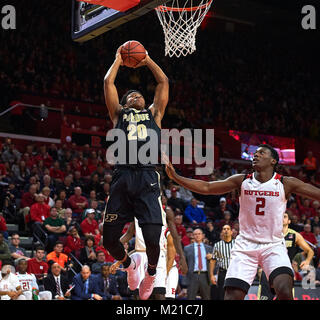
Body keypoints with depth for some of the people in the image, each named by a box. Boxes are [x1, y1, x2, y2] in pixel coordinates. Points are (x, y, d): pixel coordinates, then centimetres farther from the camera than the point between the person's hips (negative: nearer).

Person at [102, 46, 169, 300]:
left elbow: (163, 82, 24)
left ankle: (151, 271, 21)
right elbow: (108, 83, 18)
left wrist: (147, 60, 33)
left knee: (152, 239, -12)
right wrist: (118, 60, 31)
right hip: (122, 177, 1)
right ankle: (129, 264, 31)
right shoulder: (119, 114, 22)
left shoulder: (154, 114, 24)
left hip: (147, 179, -1)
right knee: (110, 240, -3)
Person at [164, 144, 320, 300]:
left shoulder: (285, 183, -3)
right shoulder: (242, 180, 3)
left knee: (284, 291, -27)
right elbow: (206, 187, 1)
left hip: (273, 246, -2)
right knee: (232, 296, -8)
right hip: (245, 245, 2)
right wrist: (176, 177, -6)